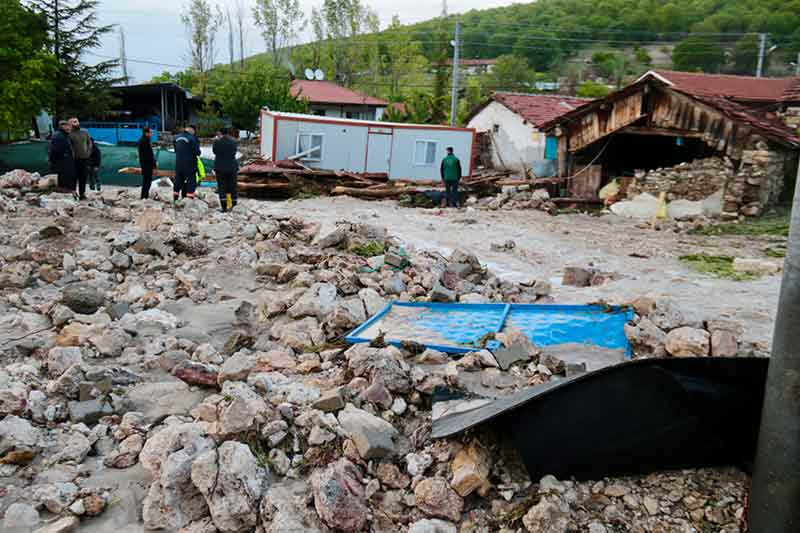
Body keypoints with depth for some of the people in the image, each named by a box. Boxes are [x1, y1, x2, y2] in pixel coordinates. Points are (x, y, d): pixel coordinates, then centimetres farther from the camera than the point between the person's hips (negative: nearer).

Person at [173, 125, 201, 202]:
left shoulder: (177, 137, 8)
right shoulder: (192, 138, -14)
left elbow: (175, 150, 18)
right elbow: (197, 152, -13)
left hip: (178, 163, 7)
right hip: (189, 164, -6)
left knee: (178, 181, 15)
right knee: (191, 181, -1)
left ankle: (175, 199, 20)